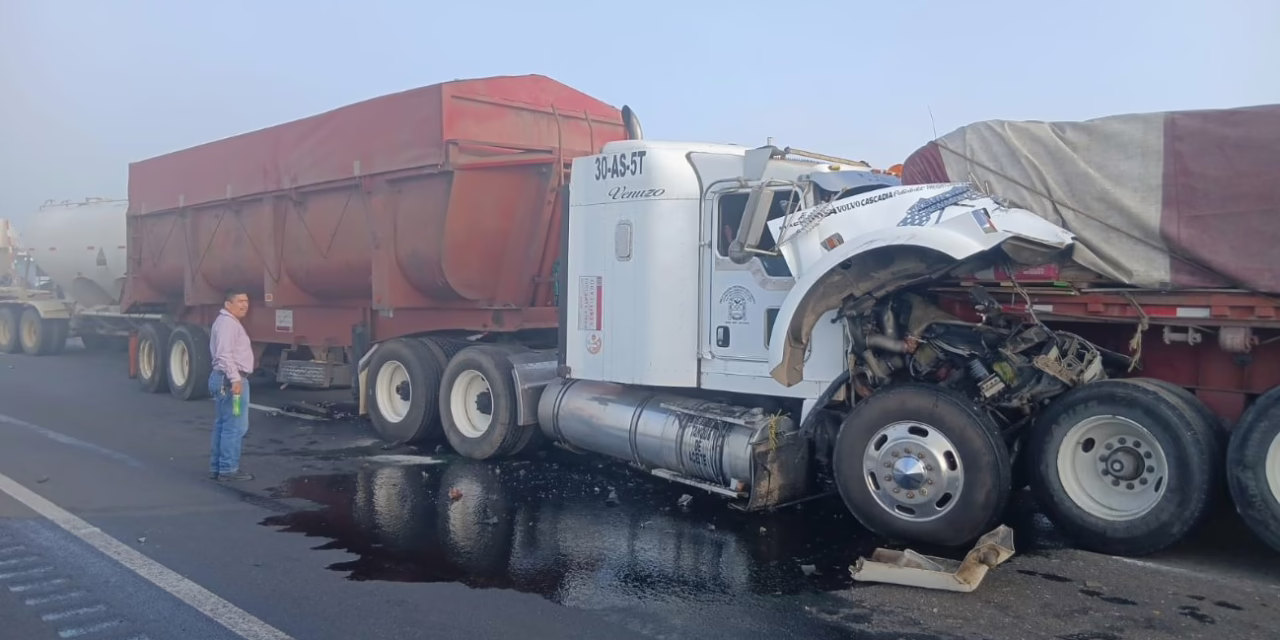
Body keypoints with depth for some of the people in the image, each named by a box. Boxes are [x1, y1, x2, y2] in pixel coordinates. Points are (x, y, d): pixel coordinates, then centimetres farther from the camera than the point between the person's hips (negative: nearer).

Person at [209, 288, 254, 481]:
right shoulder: (227, 322, -13)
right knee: (235, 426, -10)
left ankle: (217, 468, 18)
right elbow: (225, 354, -24)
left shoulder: (230, 322, 21)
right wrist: (235, 379, -29)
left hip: (224, 378, 11)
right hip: (230, 380, -11)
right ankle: (228, 469, -8)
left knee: (223, 425, 13)